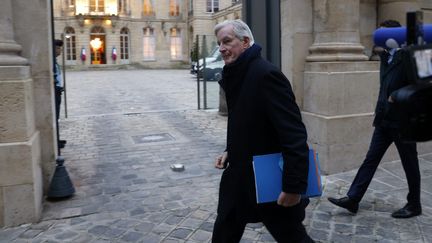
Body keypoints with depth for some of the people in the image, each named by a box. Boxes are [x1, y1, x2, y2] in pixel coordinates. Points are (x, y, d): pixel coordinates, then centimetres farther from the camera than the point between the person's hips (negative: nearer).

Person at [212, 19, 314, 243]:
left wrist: (294, 185, -26)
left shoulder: (266, 74, -21)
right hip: (238, 176, 9)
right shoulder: (236, 76, 8)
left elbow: (294, 134, -26)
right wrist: (230, 151, 7)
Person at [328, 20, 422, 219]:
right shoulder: (385, 56, 13)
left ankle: (414, 205, 22)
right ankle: (352, 199, 8)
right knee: (370, 159, 6)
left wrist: (396, 96, -17)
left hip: (402, 121, -7)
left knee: (409, 165, 7)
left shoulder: (407, 56, -12)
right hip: (384, 120, 8)